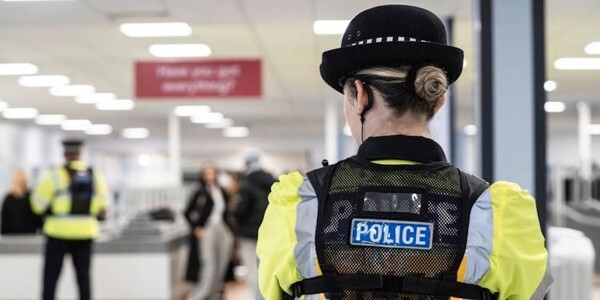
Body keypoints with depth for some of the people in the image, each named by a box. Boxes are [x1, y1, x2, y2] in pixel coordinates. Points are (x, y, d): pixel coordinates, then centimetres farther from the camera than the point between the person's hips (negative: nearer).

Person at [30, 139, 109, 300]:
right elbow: (102, 208, 6)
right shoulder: (96, 175, 2)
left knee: (50, 278, 5)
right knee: (83, 277, 10)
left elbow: (39, 205, -5)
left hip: (59, 232, -3)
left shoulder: (54, 175, -9)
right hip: (85, 233, 3)